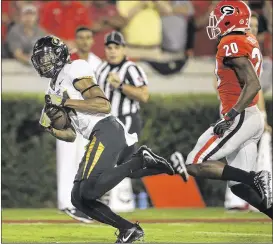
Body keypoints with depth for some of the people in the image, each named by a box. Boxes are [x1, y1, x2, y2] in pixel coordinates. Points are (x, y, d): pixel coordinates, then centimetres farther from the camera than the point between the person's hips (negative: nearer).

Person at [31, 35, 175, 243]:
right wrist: (49, 128, 7)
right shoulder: (55, 90, 26)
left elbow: (104, 105, -12)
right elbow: (71, 135, 26)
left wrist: (66, 102, -12)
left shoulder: (73, 70, -1)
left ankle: (140, 161, -14)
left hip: (106, 130, -9)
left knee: (90, 189, -26)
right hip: (96, 138, 9)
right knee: (79, 198, 4)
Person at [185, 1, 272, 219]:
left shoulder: (232, 44, -15)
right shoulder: (249, 41, 13)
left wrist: (230, 117, -23)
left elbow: (253, 85, -23)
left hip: (241, 119, -9)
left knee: (195, 165, -8)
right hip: (252, 118, 9)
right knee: (239, 186, 9)